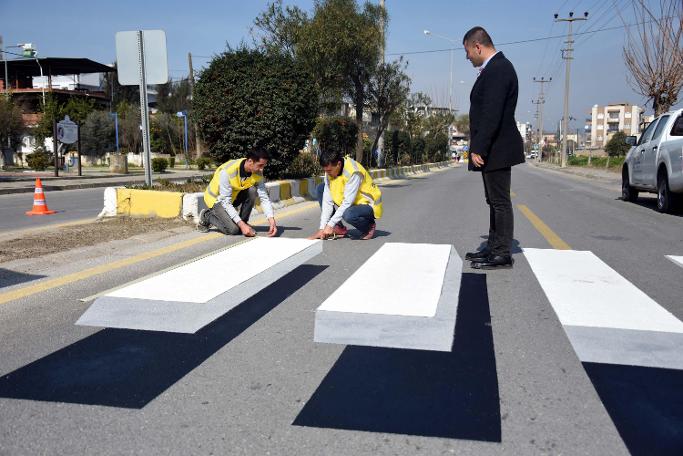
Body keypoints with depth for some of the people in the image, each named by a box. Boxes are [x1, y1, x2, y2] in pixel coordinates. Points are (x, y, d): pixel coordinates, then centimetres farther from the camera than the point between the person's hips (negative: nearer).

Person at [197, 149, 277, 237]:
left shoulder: (257, 172, -18)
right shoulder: (227, 172, -35)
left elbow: (264, 197, -17)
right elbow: (226, 202, -32)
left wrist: (271, 219, -31)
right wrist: (241, 225, -36)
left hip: (234, 195, 5)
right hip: (217, 199, -5)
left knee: (252, 190, -25)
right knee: (233, 229, -23)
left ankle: (244, 221, -5)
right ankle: (207, 216, 3)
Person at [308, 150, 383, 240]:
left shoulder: (353, 172, -29)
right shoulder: (330, 171, -8)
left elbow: (347, 203, -30)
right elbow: (327, 201, -9)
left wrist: (330, 225, -27)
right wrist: (322, 228, -15)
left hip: (368, 205, -7)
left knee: (348, 215, -39)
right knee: (321, 188, -2)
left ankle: (369, 226, -3)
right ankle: (339, 228, 1)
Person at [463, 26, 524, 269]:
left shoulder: (497, 69, -15)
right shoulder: (494, 68, 17)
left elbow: (492, 114, -23)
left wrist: (478, 149, -23)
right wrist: (478, 147, 17)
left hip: (497, 149, -11)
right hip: (492, 149, 11)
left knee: (500, 202, -4)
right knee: (495, 202, 15)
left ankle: (503, 254, 2)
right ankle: (494, 248, 24)